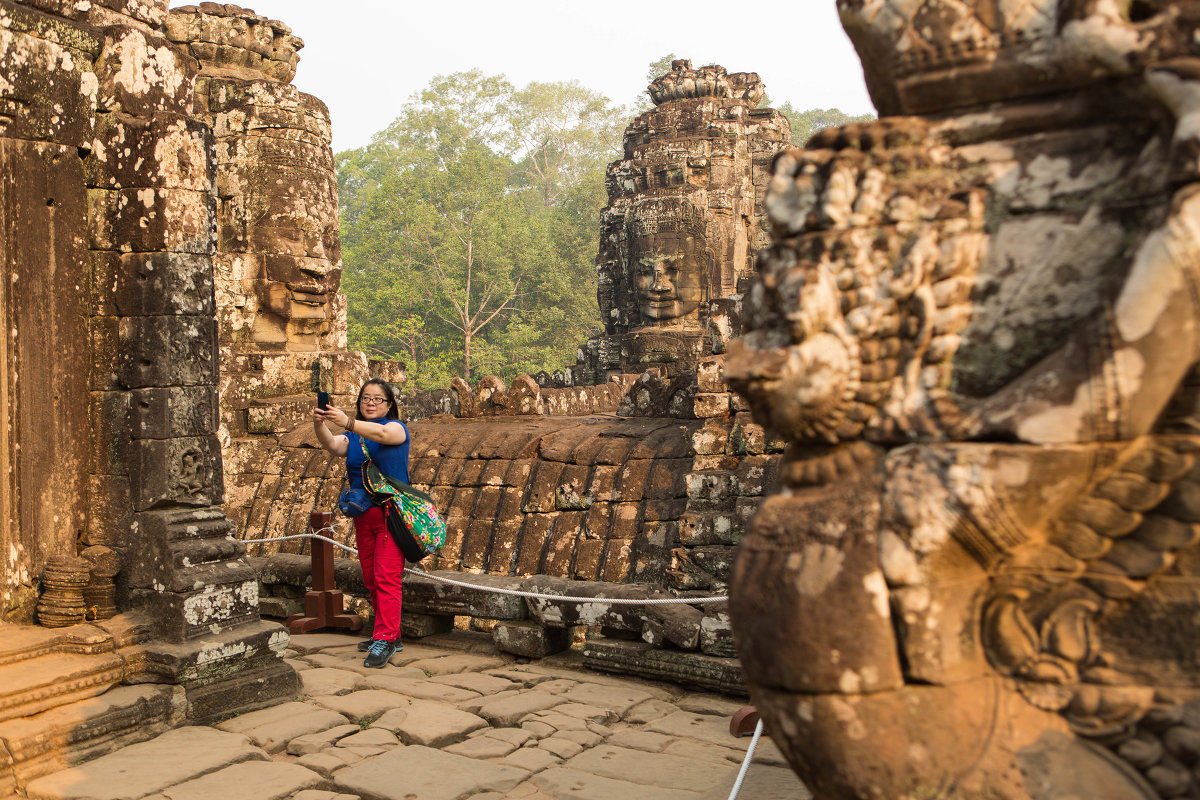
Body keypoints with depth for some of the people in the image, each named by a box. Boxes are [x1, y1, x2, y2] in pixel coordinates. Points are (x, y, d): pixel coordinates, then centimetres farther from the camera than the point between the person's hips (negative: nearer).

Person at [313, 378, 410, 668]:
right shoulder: (352, 436, 12)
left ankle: (384, 640, -10)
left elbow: (381, 433, -26)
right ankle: (391, 635, 21)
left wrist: (347, 422, -41)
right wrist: (319, 426, -30)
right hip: (363, 515, 6)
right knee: (371, 578, 11)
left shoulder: (397, 427, -2)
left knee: (386, 577, -12)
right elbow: (333, 445, -9)